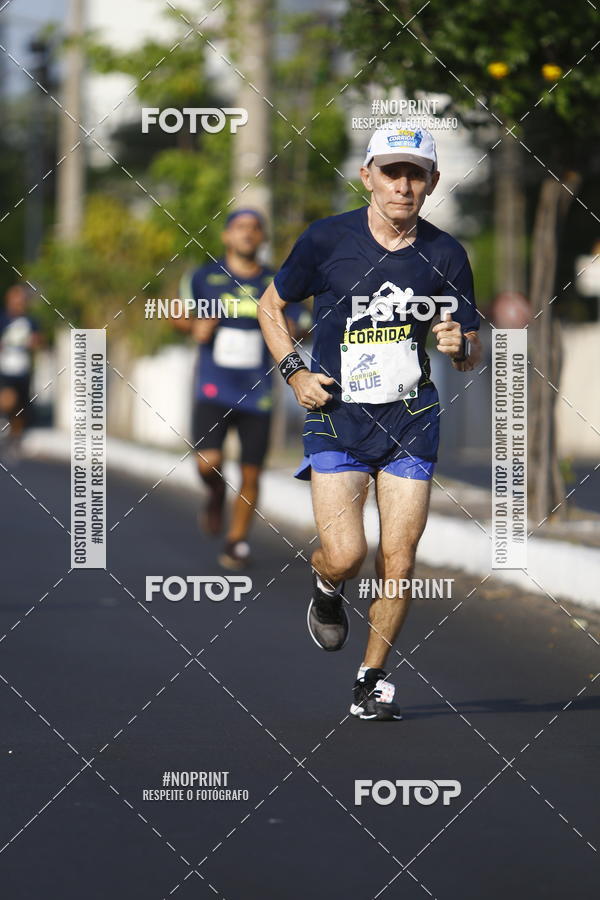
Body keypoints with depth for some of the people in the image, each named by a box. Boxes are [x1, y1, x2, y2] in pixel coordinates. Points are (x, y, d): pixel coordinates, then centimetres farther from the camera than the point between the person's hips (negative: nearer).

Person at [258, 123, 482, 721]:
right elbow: (270, 306, 10)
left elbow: (472, 351, 10)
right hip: (338, 418, -2)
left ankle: (373, 680, 16)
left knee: (397, 563, -2)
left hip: (412, 423, 2)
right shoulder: (327, 240, -5)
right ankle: (325, 588, 23)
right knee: (344, 557, -14)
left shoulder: (445, 254, 1)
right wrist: (294, 373, -3)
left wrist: (460, 347, -14)